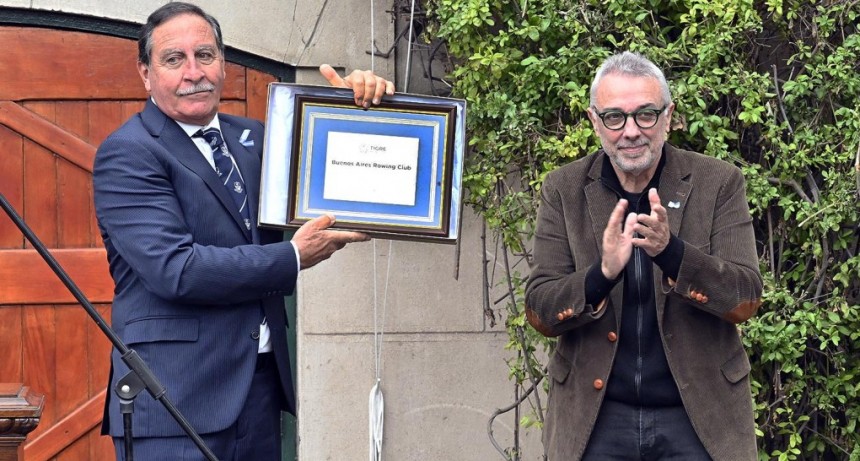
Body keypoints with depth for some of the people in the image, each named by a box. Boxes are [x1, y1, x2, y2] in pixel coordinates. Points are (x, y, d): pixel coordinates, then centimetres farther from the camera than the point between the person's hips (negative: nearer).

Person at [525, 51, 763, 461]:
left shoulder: (718, 183, -3)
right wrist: (602, 274, -24)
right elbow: (539, 312, -4)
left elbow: (746, 299, -9)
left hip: (698, 416, -1)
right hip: (595, 417, 1)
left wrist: (670, 250, -26)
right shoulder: (564, 190, 0)